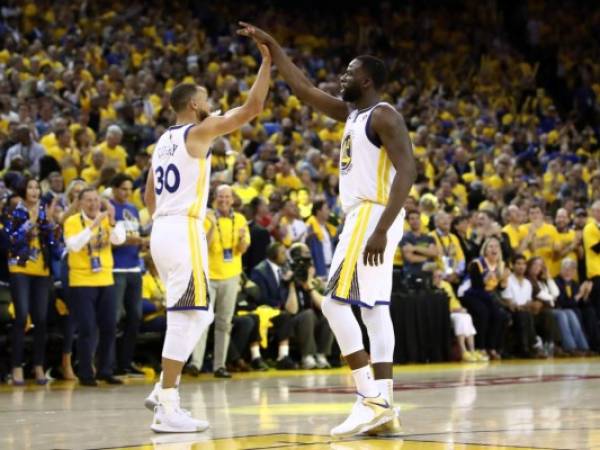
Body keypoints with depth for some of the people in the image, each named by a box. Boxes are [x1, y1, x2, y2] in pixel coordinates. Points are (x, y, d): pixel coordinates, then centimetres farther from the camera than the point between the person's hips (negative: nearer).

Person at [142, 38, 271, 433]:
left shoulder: (163, 141, 19)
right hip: (184, 231, -9)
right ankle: (168, 409, -12)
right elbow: (252, 108, -11)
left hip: (163, 230, 9)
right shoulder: (199, 131, -6)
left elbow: (150, 195, 24)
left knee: (200, 315, 17)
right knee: (186, 316, -10)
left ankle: (163, 391, 15)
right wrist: (267, 61, -3)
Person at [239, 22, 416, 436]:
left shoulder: (384, 116, -11)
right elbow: (304, 89, 24)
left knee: (336, 302, -14)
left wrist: (381, 229, -27)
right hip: (366, 216, 10)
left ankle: (371, 400, -17)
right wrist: (272, 46, 20)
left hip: (372, 215, -10)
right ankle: (384, 407, 4)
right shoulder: (351, 113, 17)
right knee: (375, 309, 6)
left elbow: (407, 171, -21)